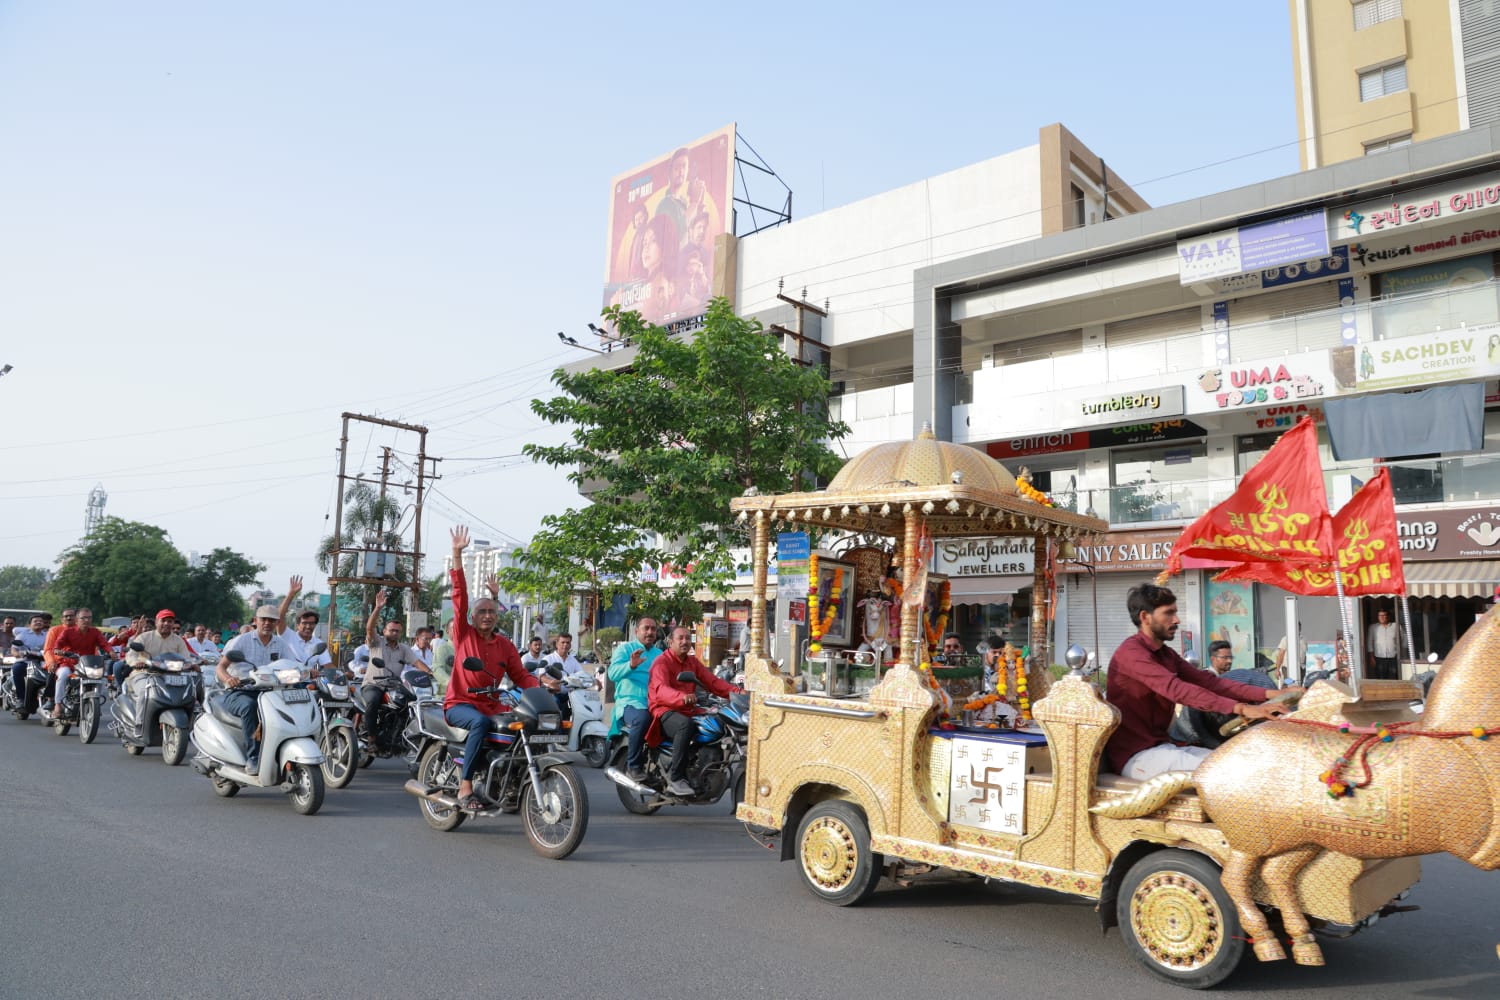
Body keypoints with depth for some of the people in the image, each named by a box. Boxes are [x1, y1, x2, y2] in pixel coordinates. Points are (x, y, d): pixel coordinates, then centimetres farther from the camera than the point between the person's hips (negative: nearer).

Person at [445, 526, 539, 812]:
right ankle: (465, 788, -32)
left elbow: (520, 676, 7)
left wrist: (542, 687, -15)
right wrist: (457, 555, -17)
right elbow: (460, 596, -8)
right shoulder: (464, 634, 2)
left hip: (491, 704, 4)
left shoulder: (505, 645, 12)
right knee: (481, 722, -37)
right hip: (459, 703, -4)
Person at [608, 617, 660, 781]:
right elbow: (612, 673, -12)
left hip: (655, 704, 5)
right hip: (630, 702, -5)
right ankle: (633, 766, -21)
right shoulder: (625, 649, 6)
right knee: (642, 719, -36)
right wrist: (631, 665, -30)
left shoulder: (660, 654, 22)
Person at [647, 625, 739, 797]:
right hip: (666, 711, -7)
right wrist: (681, 697, -47)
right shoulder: (662, 662, -6)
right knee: (686, 725, -38)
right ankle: (676, 779, -31)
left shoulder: (693, 662, 18)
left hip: (689, 711, 7)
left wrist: (735, 691, -13)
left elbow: (712, 681, 6)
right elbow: (661, 690, -25)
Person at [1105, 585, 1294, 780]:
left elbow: (1208, 681, 2)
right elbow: (1177, 689, -30)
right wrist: (1241, 708, -37)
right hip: (1135, 755, -9)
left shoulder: (1166, 654, 14)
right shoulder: (1131, 653, -16)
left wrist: (1269, 694, -9)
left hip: (1162, 746, 9)